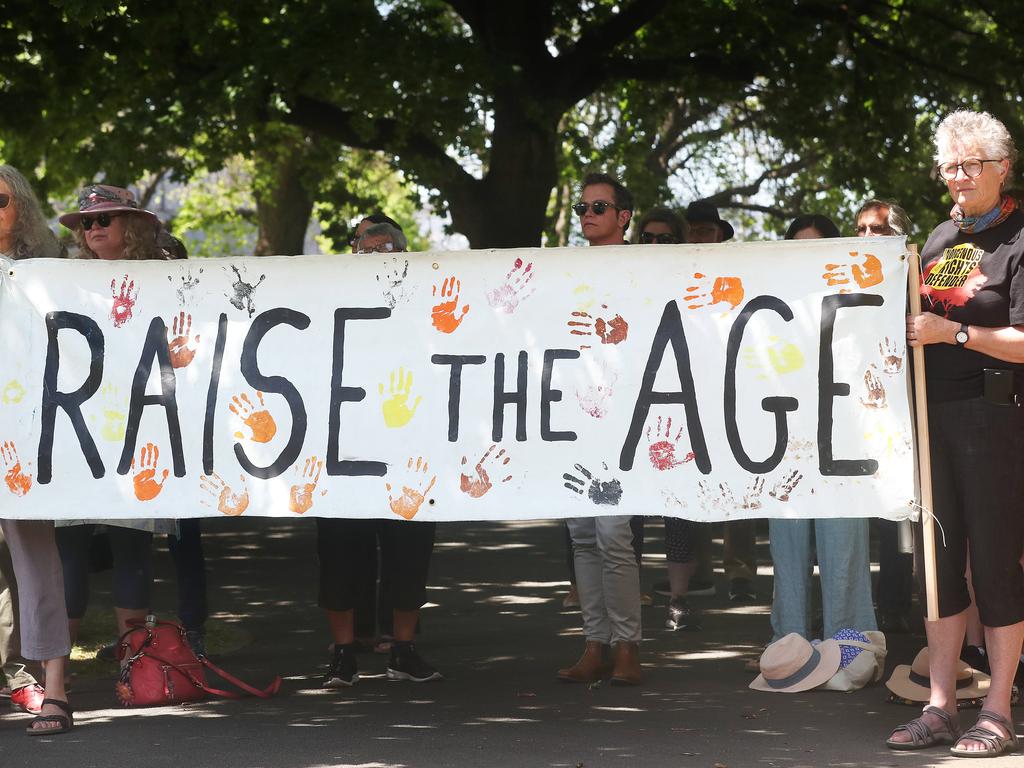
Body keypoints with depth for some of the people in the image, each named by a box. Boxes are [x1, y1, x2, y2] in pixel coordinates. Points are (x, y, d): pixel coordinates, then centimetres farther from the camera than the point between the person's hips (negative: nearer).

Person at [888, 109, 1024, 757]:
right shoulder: (940, 238, 16)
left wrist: (953, 332, -19)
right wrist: (906, 328, 5)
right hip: (933, 410, 7)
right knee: (940, 558, 7)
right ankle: (941, 709, 12)